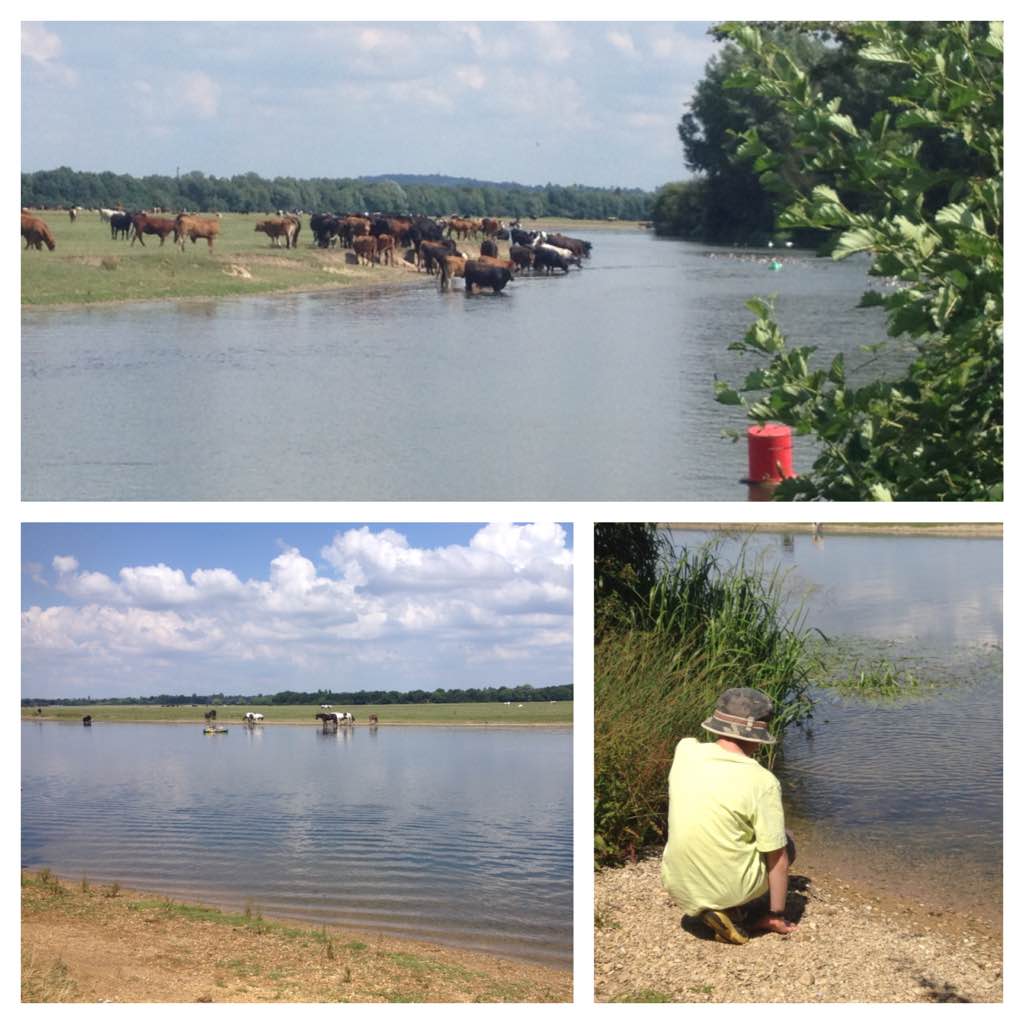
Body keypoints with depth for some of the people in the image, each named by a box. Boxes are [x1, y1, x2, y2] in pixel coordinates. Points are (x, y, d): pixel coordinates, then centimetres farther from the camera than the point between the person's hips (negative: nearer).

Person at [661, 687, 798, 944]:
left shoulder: (685, 751, -8)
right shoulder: (762, 782, -19)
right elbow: (777, 858, -11)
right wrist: (776, 915, 1)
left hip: (678, 887, 5)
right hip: (731, 888, -5)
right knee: (785, 844, 22)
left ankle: (700, 908, 16)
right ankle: (732, 910, 5)